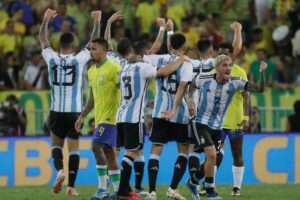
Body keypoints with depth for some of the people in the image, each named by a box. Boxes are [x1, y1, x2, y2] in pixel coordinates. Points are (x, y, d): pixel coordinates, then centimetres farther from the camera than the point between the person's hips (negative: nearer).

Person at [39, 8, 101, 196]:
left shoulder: (51, 58, -3)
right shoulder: (78, 59, -7)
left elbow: (43, 39, 13)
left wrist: (46, 19, 26)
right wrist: (97, 22, 17)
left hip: (57, 110, 1)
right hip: (75, 111, -1)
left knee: (56, 143, 17)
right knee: (74, 147, 4)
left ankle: (60, 170, -11)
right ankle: (71, 185, -3)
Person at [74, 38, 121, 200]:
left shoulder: (114, 68, -12)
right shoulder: (91, 71, 14)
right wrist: (82, 116, 21)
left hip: (111, 116, -9)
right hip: (99, 118, 9)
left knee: (96, 146, -18)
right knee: (108, 152, 9)